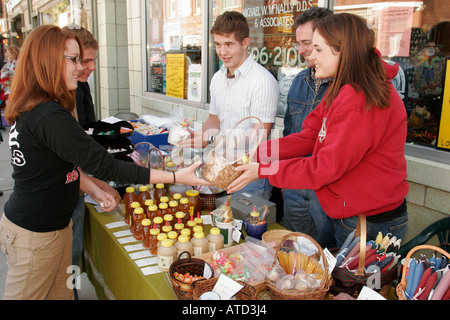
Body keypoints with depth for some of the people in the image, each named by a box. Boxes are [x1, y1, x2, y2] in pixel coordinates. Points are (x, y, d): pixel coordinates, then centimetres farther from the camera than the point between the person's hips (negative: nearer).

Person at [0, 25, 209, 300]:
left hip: (55, 223, 8)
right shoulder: (50, 118, -28)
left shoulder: (31, 109, 4)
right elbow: (104, 165, -28)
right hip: (34, 235, -8)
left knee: (61, 292, 19)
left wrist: (93, 189, 3)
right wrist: (175, 177, -24)